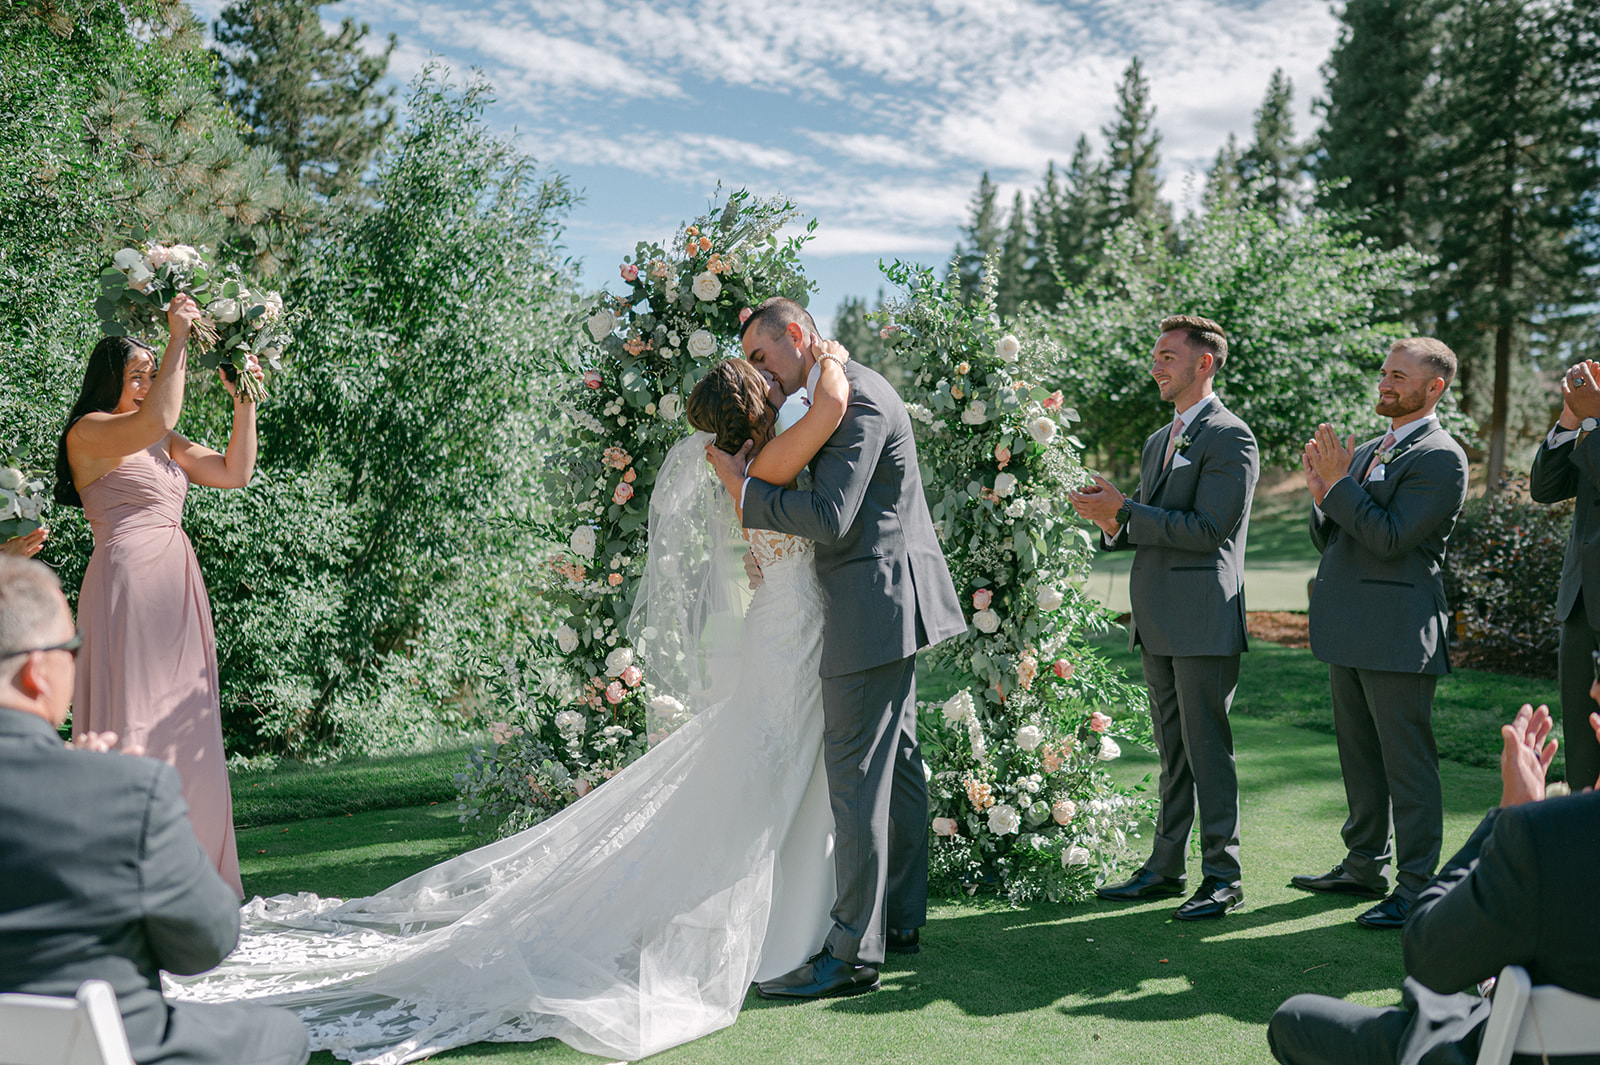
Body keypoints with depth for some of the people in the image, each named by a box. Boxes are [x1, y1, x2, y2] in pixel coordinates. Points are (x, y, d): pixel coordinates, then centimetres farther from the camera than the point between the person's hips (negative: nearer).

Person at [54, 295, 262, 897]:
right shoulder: (88, 432, -2)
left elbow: (235, 474, 16)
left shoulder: (166, 447, 21)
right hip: (127, 582, -8)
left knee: (183, 727, 7)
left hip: (177, 588, 8)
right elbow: (156, 419, -20)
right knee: (130, 725, -8)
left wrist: (244, 401, 8)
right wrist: (180, 338, -13)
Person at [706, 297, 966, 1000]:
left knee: (856, 772, -7)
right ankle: (899, 919, 26)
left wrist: (745, 487, -13)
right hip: (889, 605, 11)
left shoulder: (858, 399, -16)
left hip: (874, 604, -11)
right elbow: (828, 509, 21)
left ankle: (853, 953, -2)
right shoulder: (849, 392, 17)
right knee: (895, 760, 15)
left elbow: (830, 518, -23)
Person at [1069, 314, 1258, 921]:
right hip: (1158, 623, 9)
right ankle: (1166, 867, 24)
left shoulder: (1230, 438, -10)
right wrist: (1113, 522, 1)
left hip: (1204, 621, -9)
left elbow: (1208, 529, -18)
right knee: (1172, 752, 15)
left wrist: (1125, 510, -17)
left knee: (1208, 751, -2)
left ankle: (1222, 876, 8)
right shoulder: (1159, 441, 19)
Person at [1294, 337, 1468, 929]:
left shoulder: (1440, 458, -10)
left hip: (1397, 635, -9)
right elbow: (1328, 541, 17)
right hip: (1348, 632, 9)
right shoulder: (1364, 452, 16)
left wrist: (1340, 484, -15)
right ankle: (1365, 866, 29)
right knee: (1359, 757, 17)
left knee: (1407, 763, -3)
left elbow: (1390, 538, -19)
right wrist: (1322, 494, 0)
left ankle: (1416, 887, 5)